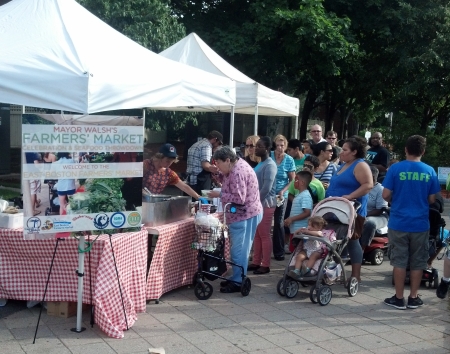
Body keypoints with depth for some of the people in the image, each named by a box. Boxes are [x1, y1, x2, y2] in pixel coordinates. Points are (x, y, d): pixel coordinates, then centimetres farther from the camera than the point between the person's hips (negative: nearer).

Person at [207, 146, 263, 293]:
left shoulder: (237, 173, -23)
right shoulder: (237, 165, 9)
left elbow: (239, 198, -26)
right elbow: (230, 184, 17)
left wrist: (219, 194, -18)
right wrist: (220, 175, -1)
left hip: (244, 215, -11)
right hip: (242, 214, 11)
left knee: (239, 250, -4)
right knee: (239, 249, 16)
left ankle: (238, 282, 3)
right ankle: (236, 278, 25)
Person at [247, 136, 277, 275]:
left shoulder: (270, 165, -15)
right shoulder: (260, 164, 14)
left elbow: (266, 188, -21)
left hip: (265, 204, -9)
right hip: (257, 204, 9)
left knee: (264, 236, -2)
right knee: (257, 235, 13)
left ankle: (265, 265, 6)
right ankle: (256, 262, 21)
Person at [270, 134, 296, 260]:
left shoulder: (289, 160, -4)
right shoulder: (269, 156, -7)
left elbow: (292, 180, 1)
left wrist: (282, 191, -13)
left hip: (281, 195, 0)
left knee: (279, 223, 9)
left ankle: (279, 251, 20)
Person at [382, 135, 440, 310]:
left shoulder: (395, 168, -8)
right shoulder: (430, 171, -1)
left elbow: (386, 195, -7)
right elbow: (432, 199, 3)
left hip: (398, 222, -1)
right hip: (420, 223, 2)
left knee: (399, 261, 6)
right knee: (417, 262, 11)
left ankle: (399, 298, 11)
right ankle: (413, 298, 18)